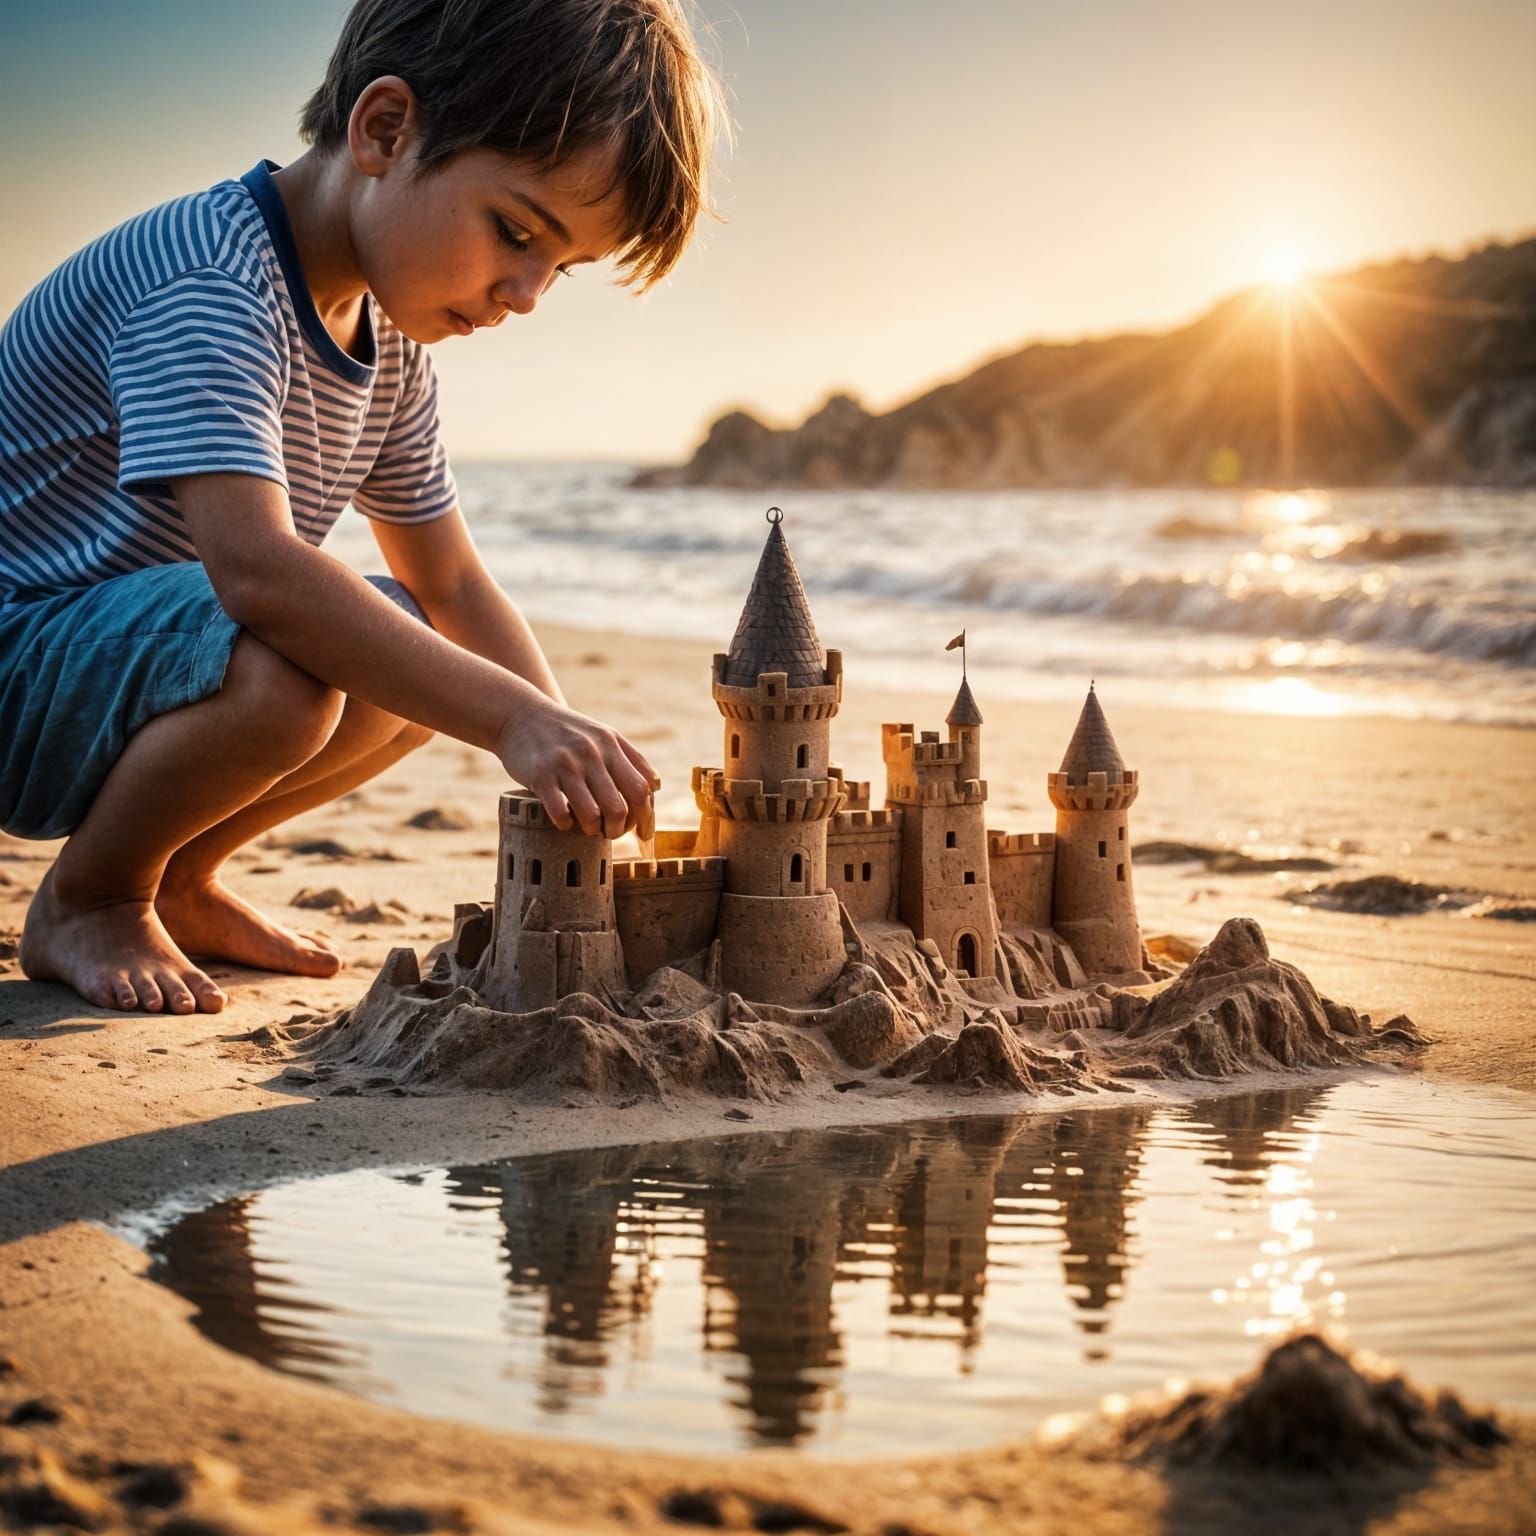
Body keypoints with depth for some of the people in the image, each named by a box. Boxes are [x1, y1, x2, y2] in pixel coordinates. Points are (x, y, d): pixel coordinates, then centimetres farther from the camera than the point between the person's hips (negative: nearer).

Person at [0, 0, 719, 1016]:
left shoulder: (390, 343, 6)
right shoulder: (205, 278, -25)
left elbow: (451, 581, 11)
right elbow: (255, 567, -39)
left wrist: (576, 764, -5)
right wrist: (515, 719, -42)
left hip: (119, 648, 10)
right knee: (277, 673, -34)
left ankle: (176, 877, 14)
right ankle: (85, 903, -6)